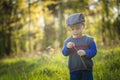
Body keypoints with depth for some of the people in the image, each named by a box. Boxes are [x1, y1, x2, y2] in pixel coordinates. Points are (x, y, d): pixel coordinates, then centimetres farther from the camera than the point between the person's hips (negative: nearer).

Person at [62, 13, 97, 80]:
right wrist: (67, 47, -26)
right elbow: (64, 53, -4)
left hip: (86, 69, -1)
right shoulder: (68, 41, 2)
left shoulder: (89, 39, -4)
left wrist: (85, 53, -25)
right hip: (73, 70, 2)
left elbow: (94, 51, -6)